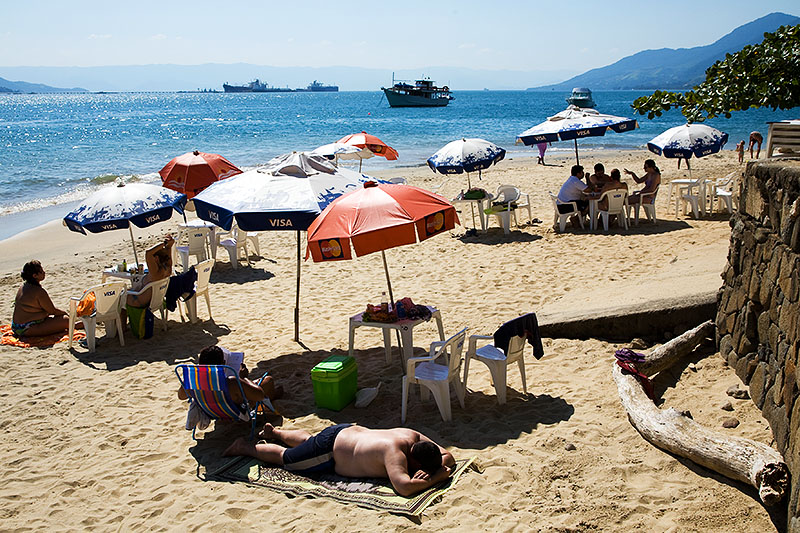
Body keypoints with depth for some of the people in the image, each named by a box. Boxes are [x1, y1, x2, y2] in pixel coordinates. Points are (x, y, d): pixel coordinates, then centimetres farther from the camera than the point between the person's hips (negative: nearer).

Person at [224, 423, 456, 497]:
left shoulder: (414, 436, -17)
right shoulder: (395, 452, -40)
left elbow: (447, 456, -5)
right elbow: (404, 487, -54)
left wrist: (434, 468, -27)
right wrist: (434, 477, -40)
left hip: (349, 431, 8)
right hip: (330, 450, -8)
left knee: (306, 440, 37)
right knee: (285, 456, 16)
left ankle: (274, 431, 61)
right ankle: (244, 447, 37)